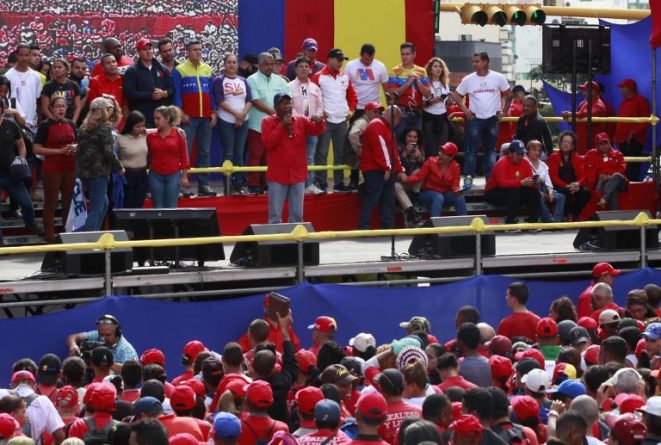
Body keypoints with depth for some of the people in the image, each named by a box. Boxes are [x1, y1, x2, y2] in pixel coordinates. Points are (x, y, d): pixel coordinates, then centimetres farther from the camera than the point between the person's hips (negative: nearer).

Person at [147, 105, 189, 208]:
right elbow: (148, 156, 8)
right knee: (158, 208, 3)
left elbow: (184, 157, 1)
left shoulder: (178, 134, -1)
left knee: (171, 208, 1)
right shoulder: (151, 136, 4)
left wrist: (184, 176, -2)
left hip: (173, 176, -2)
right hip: (155, 176, 2)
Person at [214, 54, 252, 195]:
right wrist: (236, 113, -14)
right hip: (226, 121, -4)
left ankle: (239, 183, 5)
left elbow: (249, 100, 6)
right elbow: (220, 101, -9)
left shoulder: (243, 81, 12)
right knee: (228, 153, -5)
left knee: (240, 153, 2)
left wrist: (243, 114, -11)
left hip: (242, 122, 4)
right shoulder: (219, 81, 0)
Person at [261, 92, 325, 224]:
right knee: (275, 215, -2)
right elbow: (268, 143, -12)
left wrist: (319, 122, -24)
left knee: (297, 215, 8)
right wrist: (282, 125, -16)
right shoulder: (268, 122, 0)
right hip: (278, 176, -3)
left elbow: (317, 130, -3)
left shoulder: (301, 121, 8)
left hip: (298, 175, 3)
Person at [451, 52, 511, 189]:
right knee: (471, 149, -6)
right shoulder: (468, 80, -1)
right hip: (474, 119, -1)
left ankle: (491, 177, 13)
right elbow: (457, 95, 8)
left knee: (490, 149, 9)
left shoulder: (498, 78, -2)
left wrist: (503, 110, 3)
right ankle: (468, 177, -7)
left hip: (492, 119, 1)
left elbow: (509, 93, 9)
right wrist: (465, 110, -3)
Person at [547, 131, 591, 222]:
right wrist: (566, 186, -21)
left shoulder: (577, 159, 15)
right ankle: (566, 216, -21)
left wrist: (578, 184, -19)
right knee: (567, 192, -37)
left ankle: (573, 215, -18)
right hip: (559, 187, -4)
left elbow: (582, 176, 6)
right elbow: (553, 177, -7)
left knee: (586, 191, -27)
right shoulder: (554, 157, 3)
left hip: (574, 186, 4)